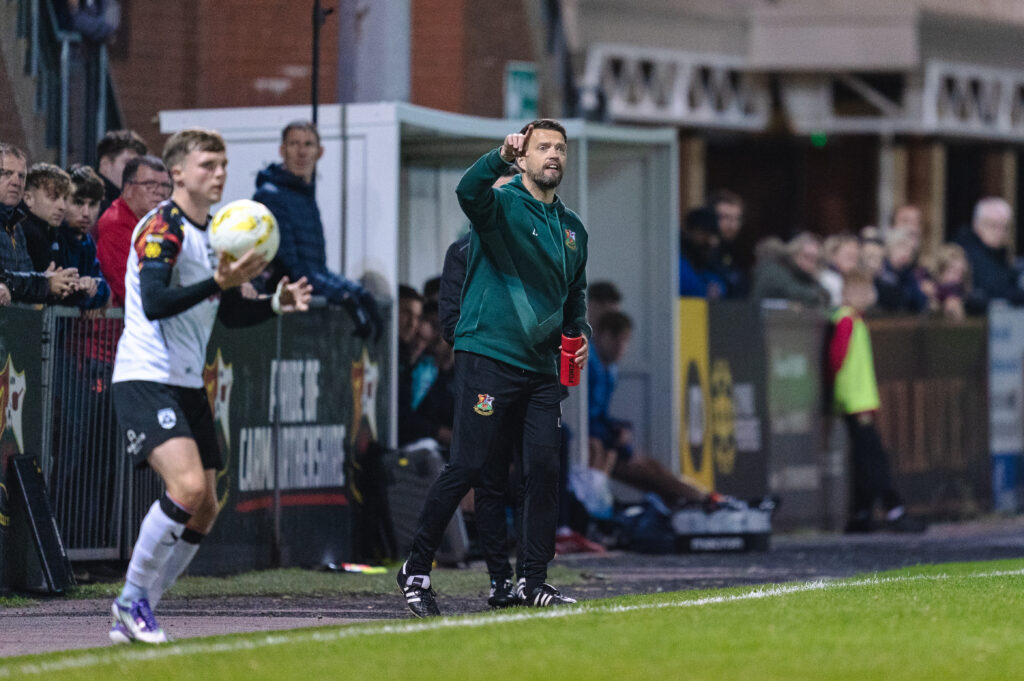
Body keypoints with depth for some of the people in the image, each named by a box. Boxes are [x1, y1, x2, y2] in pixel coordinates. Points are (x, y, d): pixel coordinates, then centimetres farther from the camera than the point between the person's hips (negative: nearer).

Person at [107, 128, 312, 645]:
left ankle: (134, 618, 14)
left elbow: (230, 313, 23)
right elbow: (154, 303, -25)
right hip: (145, 379, -9)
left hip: (188, 384, 9)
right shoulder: (162, 227, -12)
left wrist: (277, 302, 6)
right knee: (187, 485, -24)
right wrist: (219, 282, -33)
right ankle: (132, 600, -10)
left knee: (204, 508, 6)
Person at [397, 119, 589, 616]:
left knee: (544, 468, -1)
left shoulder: (572, 227, 18)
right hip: (487, 355, -6)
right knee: (467, 466, -8)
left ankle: (533, 580, 7)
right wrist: (501, 157, -43)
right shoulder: (501, 206, -3)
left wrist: (580, 332, 15)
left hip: (541, 366, 6)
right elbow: (468, 192, -28)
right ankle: (416, 570, 3)